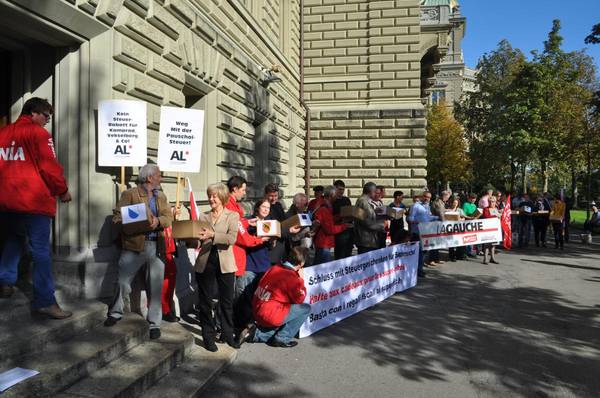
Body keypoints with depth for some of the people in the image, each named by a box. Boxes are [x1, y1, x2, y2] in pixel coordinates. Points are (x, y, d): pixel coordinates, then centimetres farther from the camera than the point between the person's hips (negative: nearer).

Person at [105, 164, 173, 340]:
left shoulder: (161, 196, 18)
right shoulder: (129, 194, 3)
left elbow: (169, 217, 7)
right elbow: (117, 215, -2)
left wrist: (158, 221, -14)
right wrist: (125, 221, -23)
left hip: (157, 246, 4)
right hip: (134, 245, -3)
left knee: (156, 286, 4)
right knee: (123, 281, 0)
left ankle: (154, 323, 15)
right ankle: (115, 312, 27)